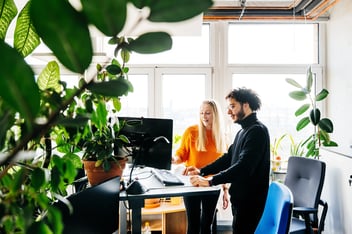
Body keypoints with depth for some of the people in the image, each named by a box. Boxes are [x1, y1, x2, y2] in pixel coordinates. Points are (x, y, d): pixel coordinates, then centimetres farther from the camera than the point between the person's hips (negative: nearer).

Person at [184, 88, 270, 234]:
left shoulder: (257, 130, -16)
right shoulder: (243, 131, 16)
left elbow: (243, 167, -26)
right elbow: (228, 158, 18)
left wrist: (210, 181, -29)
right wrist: (201, 171, 7)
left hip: (250, 201, -9)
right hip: (240, 197, 9)